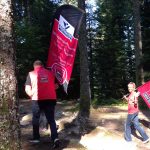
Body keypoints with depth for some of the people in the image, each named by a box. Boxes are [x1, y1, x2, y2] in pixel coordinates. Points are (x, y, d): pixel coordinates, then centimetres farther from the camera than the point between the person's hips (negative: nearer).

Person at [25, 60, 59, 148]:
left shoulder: (31, 74, 4)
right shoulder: (50, 73, 11)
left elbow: (27, 89, -2)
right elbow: (55, 86, 18)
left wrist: (31, 95, 14)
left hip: (37, 99, -2)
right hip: (51, 99, 2)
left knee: (36, 118, 17)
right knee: (51, 119, 9)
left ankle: (36, 138, 25)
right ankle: (55, 138, -6)